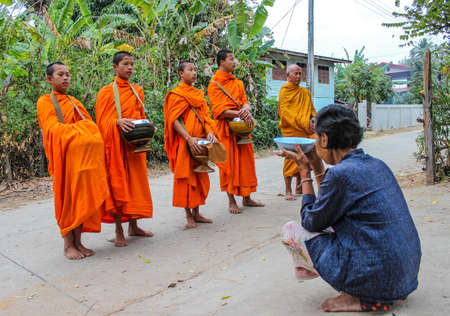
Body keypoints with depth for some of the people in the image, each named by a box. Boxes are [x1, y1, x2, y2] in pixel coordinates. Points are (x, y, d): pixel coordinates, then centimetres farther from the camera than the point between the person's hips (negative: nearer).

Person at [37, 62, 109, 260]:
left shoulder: (74, 102, 22)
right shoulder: (45, 101, 3)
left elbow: (89, 124, 13)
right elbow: (53, 128, -11)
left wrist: (88, 133, -8)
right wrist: (79, 130, -15)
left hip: (82, 156, 5)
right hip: (64, 156, -5)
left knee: (82, 199, 3)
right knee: (67, 198, -4)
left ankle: (78, 242, 10)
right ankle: (68, 245, 4)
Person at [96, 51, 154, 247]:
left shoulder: (137, 91, 15)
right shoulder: (106, 92, 0)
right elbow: (102, 122, -5)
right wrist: (118, 122, -24)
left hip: (135, 144, 5)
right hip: (116, 144, -5)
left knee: (135, 183, 8)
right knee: (117, 184, -3)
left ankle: (133, 226, 20)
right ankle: (119, 232, 5)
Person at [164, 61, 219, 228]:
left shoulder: (199, 94, 17)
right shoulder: (176, 94, -4)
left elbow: (206, 115, 11)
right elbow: (174, 120, -12)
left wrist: (209, 132, -8)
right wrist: (189, 138, -24)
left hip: (200, 142, 7)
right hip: (185, 143, -7)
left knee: (200, 177, 9)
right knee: (186, 177, -2)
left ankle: (196, 213, 20)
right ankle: (189, 216, 7)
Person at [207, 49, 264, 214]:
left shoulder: (238, 83, 17)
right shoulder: (214, 84, -3)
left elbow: (244, 101, 10)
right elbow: (218, 109, -12)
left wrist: (246, 109, -14)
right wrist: (239, 113, -22)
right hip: (225, 128, -6)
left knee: (246, 160, 7)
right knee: (229, 163, -3)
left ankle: (246, 197, 18)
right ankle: (231, 200, 7)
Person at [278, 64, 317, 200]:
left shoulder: (305, 92, 17)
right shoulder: (285, 90, -2)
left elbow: (312, 109, 21)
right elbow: (284, 112, -13)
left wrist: (313, 119, -3)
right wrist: (303, 124, -19)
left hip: (306, 130, 6)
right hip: (291, 130, -6)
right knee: (291, 158, -8)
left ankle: (299, 187, 21)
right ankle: (288, 191, -1)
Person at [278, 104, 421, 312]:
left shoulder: (340, 174, -20)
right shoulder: (376, 164, 6)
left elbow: (311, 222, -4)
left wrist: (305, 174, 2)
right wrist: (316, 168, 17)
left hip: (377, 278, -8)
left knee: (290, 231, 1)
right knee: (330, 223, 26)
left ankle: (356, 298, -2)